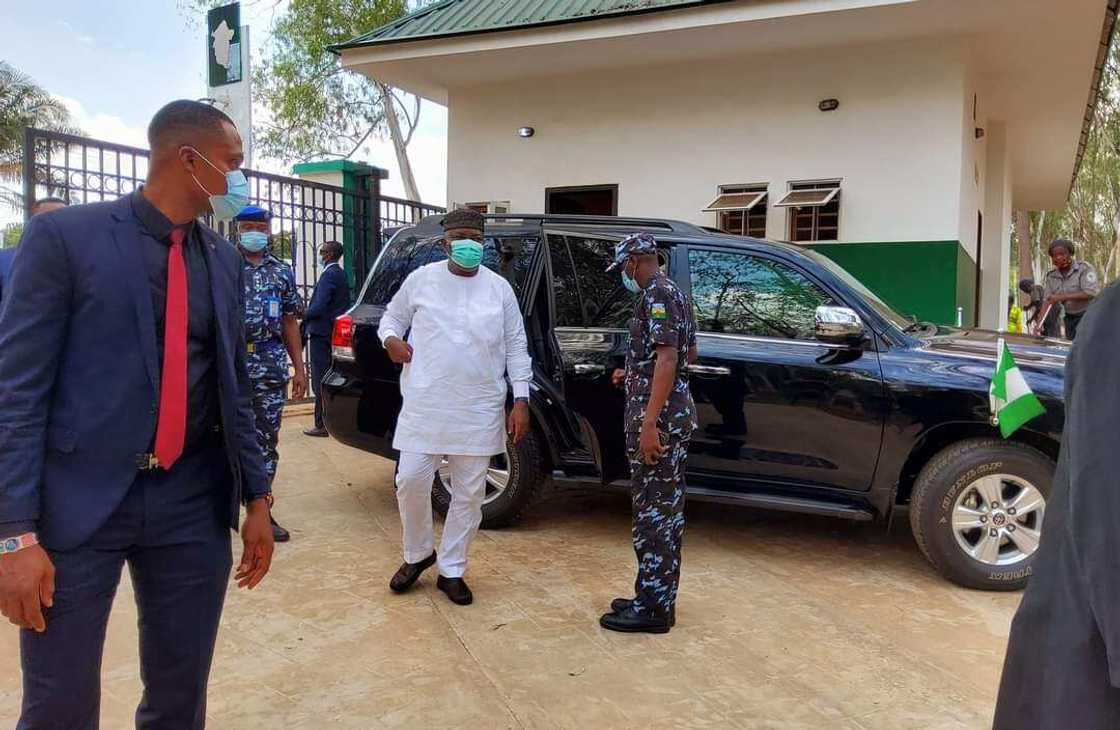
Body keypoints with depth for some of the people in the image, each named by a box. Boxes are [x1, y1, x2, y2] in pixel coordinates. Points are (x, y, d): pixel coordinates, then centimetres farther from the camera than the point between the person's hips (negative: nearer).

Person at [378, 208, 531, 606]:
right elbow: (392, 316, 17)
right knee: (411, 481, -2)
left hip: (479, 411, 1)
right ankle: (418, 554, 25)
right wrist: (390, 338, -8)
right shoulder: (421, 279, 4)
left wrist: (521, 400, -1)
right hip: (425, 405, -1)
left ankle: (451, 570, 21)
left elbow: (516, 347, 6)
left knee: (469, 493, 6)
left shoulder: (499, 288, 5)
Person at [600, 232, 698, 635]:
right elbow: (689, 353, 27)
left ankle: (653, 609, 3)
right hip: (676, 414, 10)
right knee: (664, 509, 14)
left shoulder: (656, 294, -13)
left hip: (658, 418, -10)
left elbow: (668, 358, -22)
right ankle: (656, 597, 23)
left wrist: (649, 423, -25)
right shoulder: (674, 292, 18)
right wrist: (634, 373, 30)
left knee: (654, 511, -5)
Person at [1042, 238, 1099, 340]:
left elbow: (1092, 293, -23)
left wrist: (1063, 297, -29)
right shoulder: (1051, 276, 1)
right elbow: (1047, 302, -2)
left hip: (1089, 314, -5)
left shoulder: (1084, 268, -13)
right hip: (1069, 318, 5)